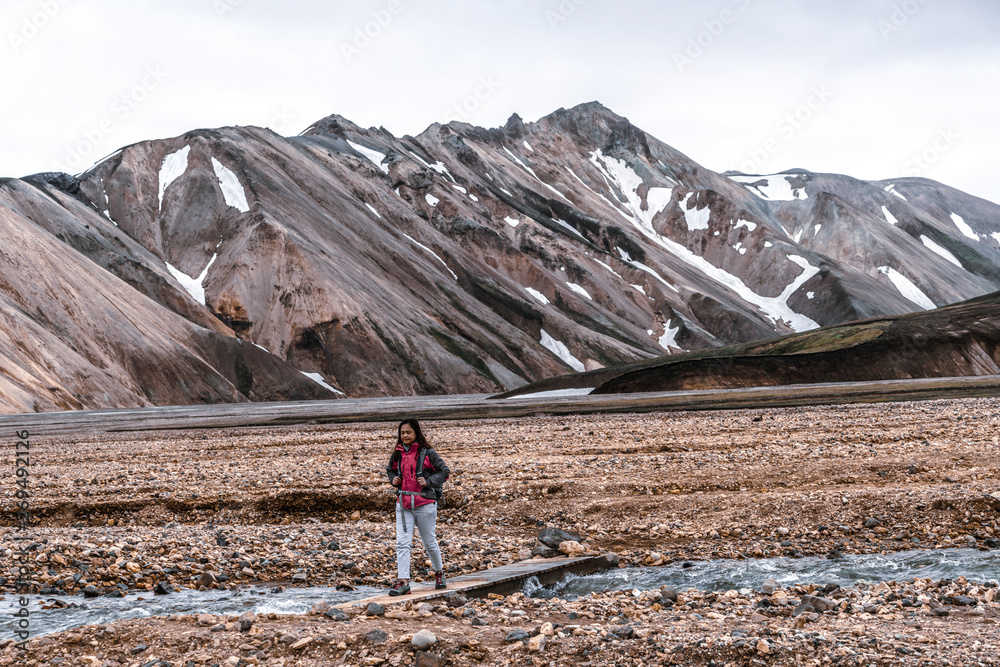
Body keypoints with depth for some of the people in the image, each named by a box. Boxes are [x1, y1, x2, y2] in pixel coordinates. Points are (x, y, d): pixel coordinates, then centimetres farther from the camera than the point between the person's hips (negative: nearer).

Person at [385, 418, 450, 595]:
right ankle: (403, 581, -13)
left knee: (429, 542, 11)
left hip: (424, 503, -3)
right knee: (402, 542, -9)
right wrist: (393, 479, 5)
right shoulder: (397, 454, 8)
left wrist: (429, 482, -13)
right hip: (403, 503, 3)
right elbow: (390, 470, 26)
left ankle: (439, 572, 35)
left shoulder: (427, 453, -5)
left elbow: (444, 471, -1)